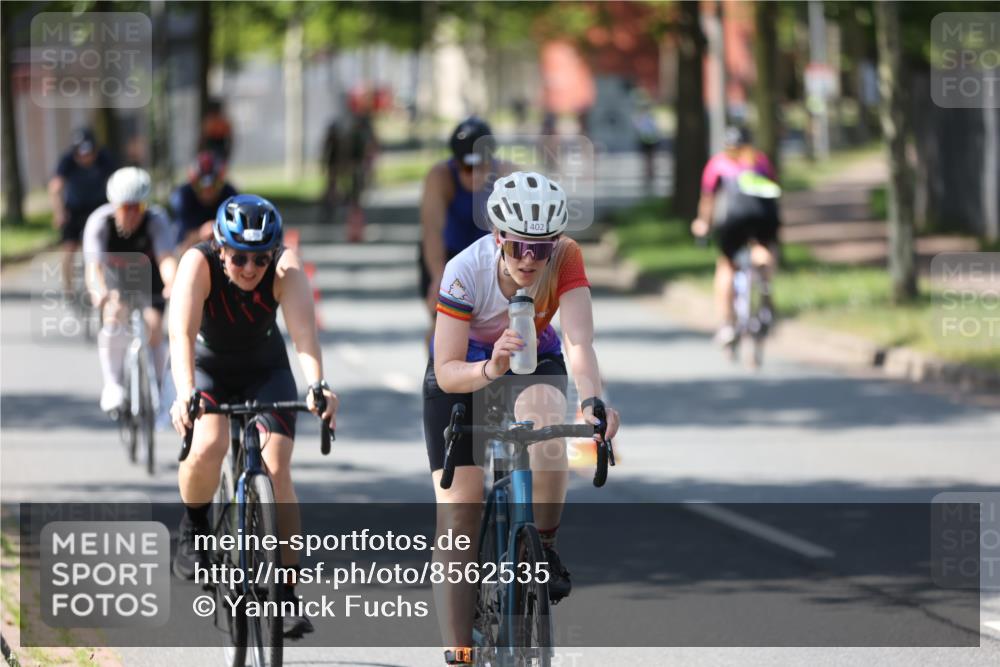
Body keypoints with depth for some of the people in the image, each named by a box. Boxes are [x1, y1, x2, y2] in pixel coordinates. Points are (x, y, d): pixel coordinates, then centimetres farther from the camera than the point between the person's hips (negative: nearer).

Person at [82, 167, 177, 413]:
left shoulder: (156, 220, -30)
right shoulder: (99, 222, -29)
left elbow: (166, 258, -43)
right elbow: (94, 266, -40)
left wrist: (172, 284, -65)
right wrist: (99, 291, -61)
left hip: (149, 281, 0)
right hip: (116, 280, 0)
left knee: (154, 330, -16)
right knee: (114, 317, -29)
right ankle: (112, 384, -20)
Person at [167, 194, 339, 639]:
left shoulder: (286, 268, -27)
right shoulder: (199, 264, -29)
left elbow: (304, 332, -39)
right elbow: (182, 334, -41)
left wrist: (317, 385, -58)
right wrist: (184, 394, -58)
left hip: (267, 372, 1)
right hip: (209, 370, -1)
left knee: (276, 471, -16)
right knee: (207, 448, -30)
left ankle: (288, 594, -7)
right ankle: (193, 531, 0)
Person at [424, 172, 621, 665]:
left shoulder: (565, 258, -29)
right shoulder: (465, 272, -32)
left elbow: (579, 340, -41)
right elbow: (447, 371, -34)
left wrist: (592, 401, -59)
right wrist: (490, 369, -55)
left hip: (534, 362, 1)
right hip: (464, 369, 0)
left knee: (547, 438, -35)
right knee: (459, 517, -8)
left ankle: (543, 550, -9)